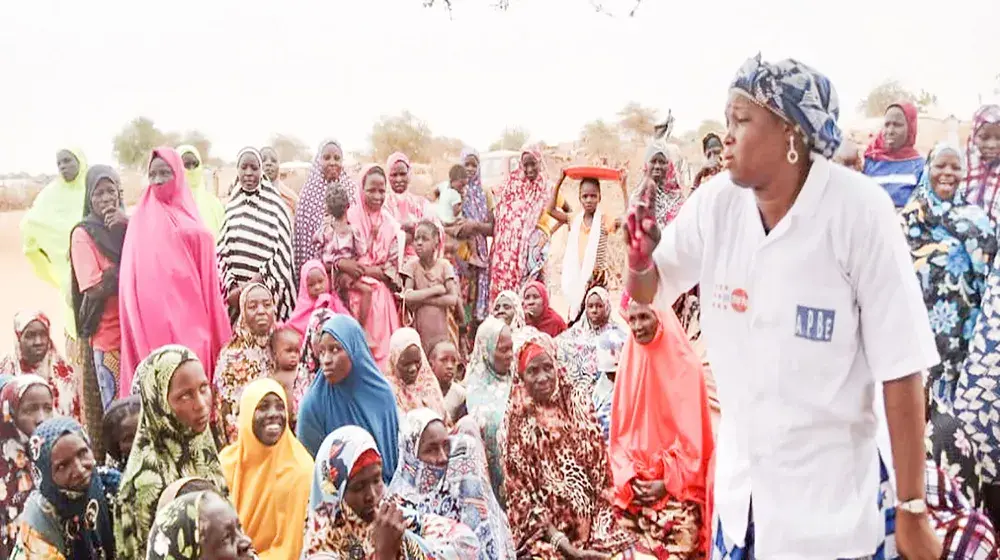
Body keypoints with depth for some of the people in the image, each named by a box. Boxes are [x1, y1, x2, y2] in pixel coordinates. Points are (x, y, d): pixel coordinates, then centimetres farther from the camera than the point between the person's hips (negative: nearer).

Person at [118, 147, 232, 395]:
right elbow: (133, 278, 5)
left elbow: (207, 280, 10)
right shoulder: (142, 221, 8)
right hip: (153, 319, -1)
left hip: (189, 317, 1)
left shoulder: (194, 230, 11)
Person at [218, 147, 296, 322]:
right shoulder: (231, 206, 10)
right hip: (234, 291, 3)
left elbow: (281, 253, -5)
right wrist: (231, 286, -5)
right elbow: (221, 250, 9)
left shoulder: (275, 205, 0)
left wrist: (253, 284, -10)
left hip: (269, 290, -3)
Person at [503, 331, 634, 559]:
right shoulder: (516, 423, -3)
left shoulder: (581, 407, 5)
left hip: (592, 526, 3)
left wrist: (600, 531, -6)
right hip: (546, 535, -3)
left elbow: (602, 474, 5)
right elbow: (520, 495, -4)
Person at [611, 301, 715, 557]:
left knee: (673, 551, -15)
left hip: (678, 486, -4)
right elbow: (620, 429, 7)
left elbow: (692, 433, -8)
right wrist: (626, 477, -6)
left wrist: (668, 480, -12)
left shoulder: (685, 365, -7)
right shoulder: (629, 364, 6)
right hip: (634, 487, 4)